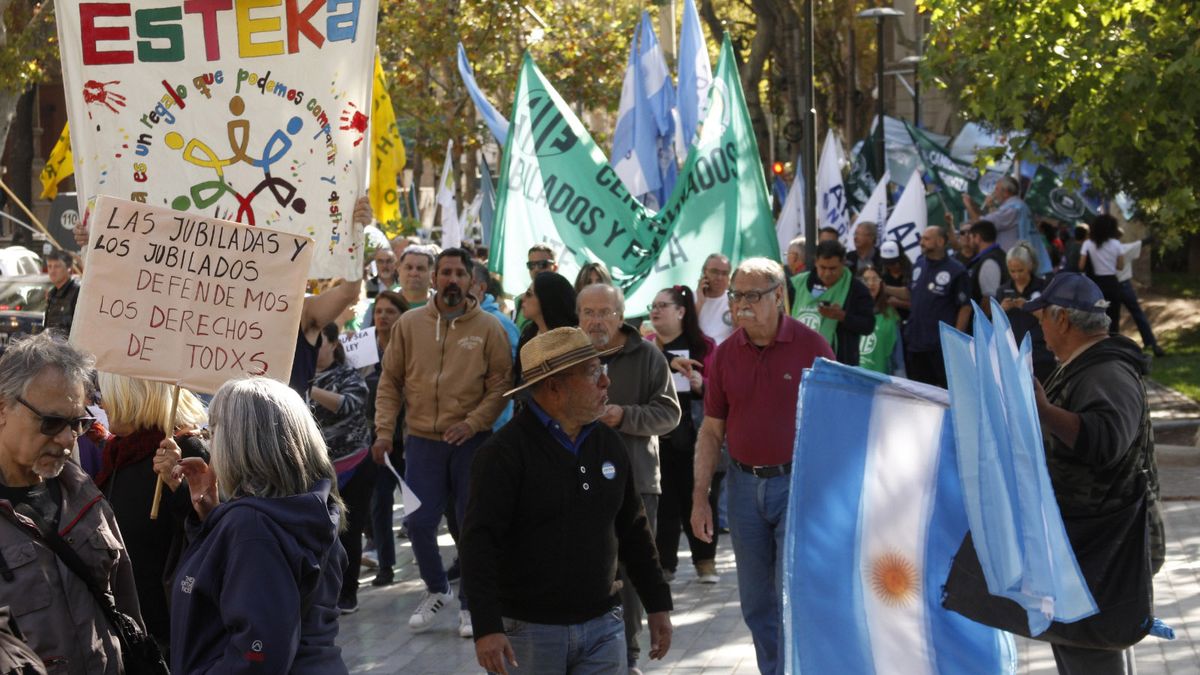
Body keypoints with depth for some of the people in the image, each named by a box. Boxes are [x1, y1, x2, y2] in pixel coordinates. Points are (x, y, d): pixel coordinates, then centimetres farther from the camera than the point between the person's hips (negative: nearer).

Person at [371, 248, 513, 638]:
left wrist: (473, 422, -15)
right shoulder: (409, 324, 4)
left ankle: (471, 602, 19)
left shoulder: (488, 328, -1)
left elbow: (501, 384, -3)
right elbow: (390, 382, 5)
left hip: (471, 441, -1)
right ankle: (436, 590, 25)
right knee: (418, 521, 0)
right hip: (422, 440, 1)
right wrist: (383, 431, -4)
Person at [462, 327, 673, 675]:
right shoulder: (506, 452, -11)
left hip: (603, 625, 5)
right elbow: (479, 542, -16)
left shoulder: (609, 444, 9)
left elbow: (634, 531, 17)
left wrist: (658, 605, 15)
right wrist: (486, 628, -22)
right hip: (529, 630, -5)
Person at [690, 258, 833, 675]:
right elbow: (712, 430, 7)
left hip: (798, 483, -4)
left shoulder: (811, 346, -6)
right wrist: (700, 497, 2)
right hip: (744, 484, 4)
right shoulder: (725, 354, 3)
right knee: (756, 602, 11)